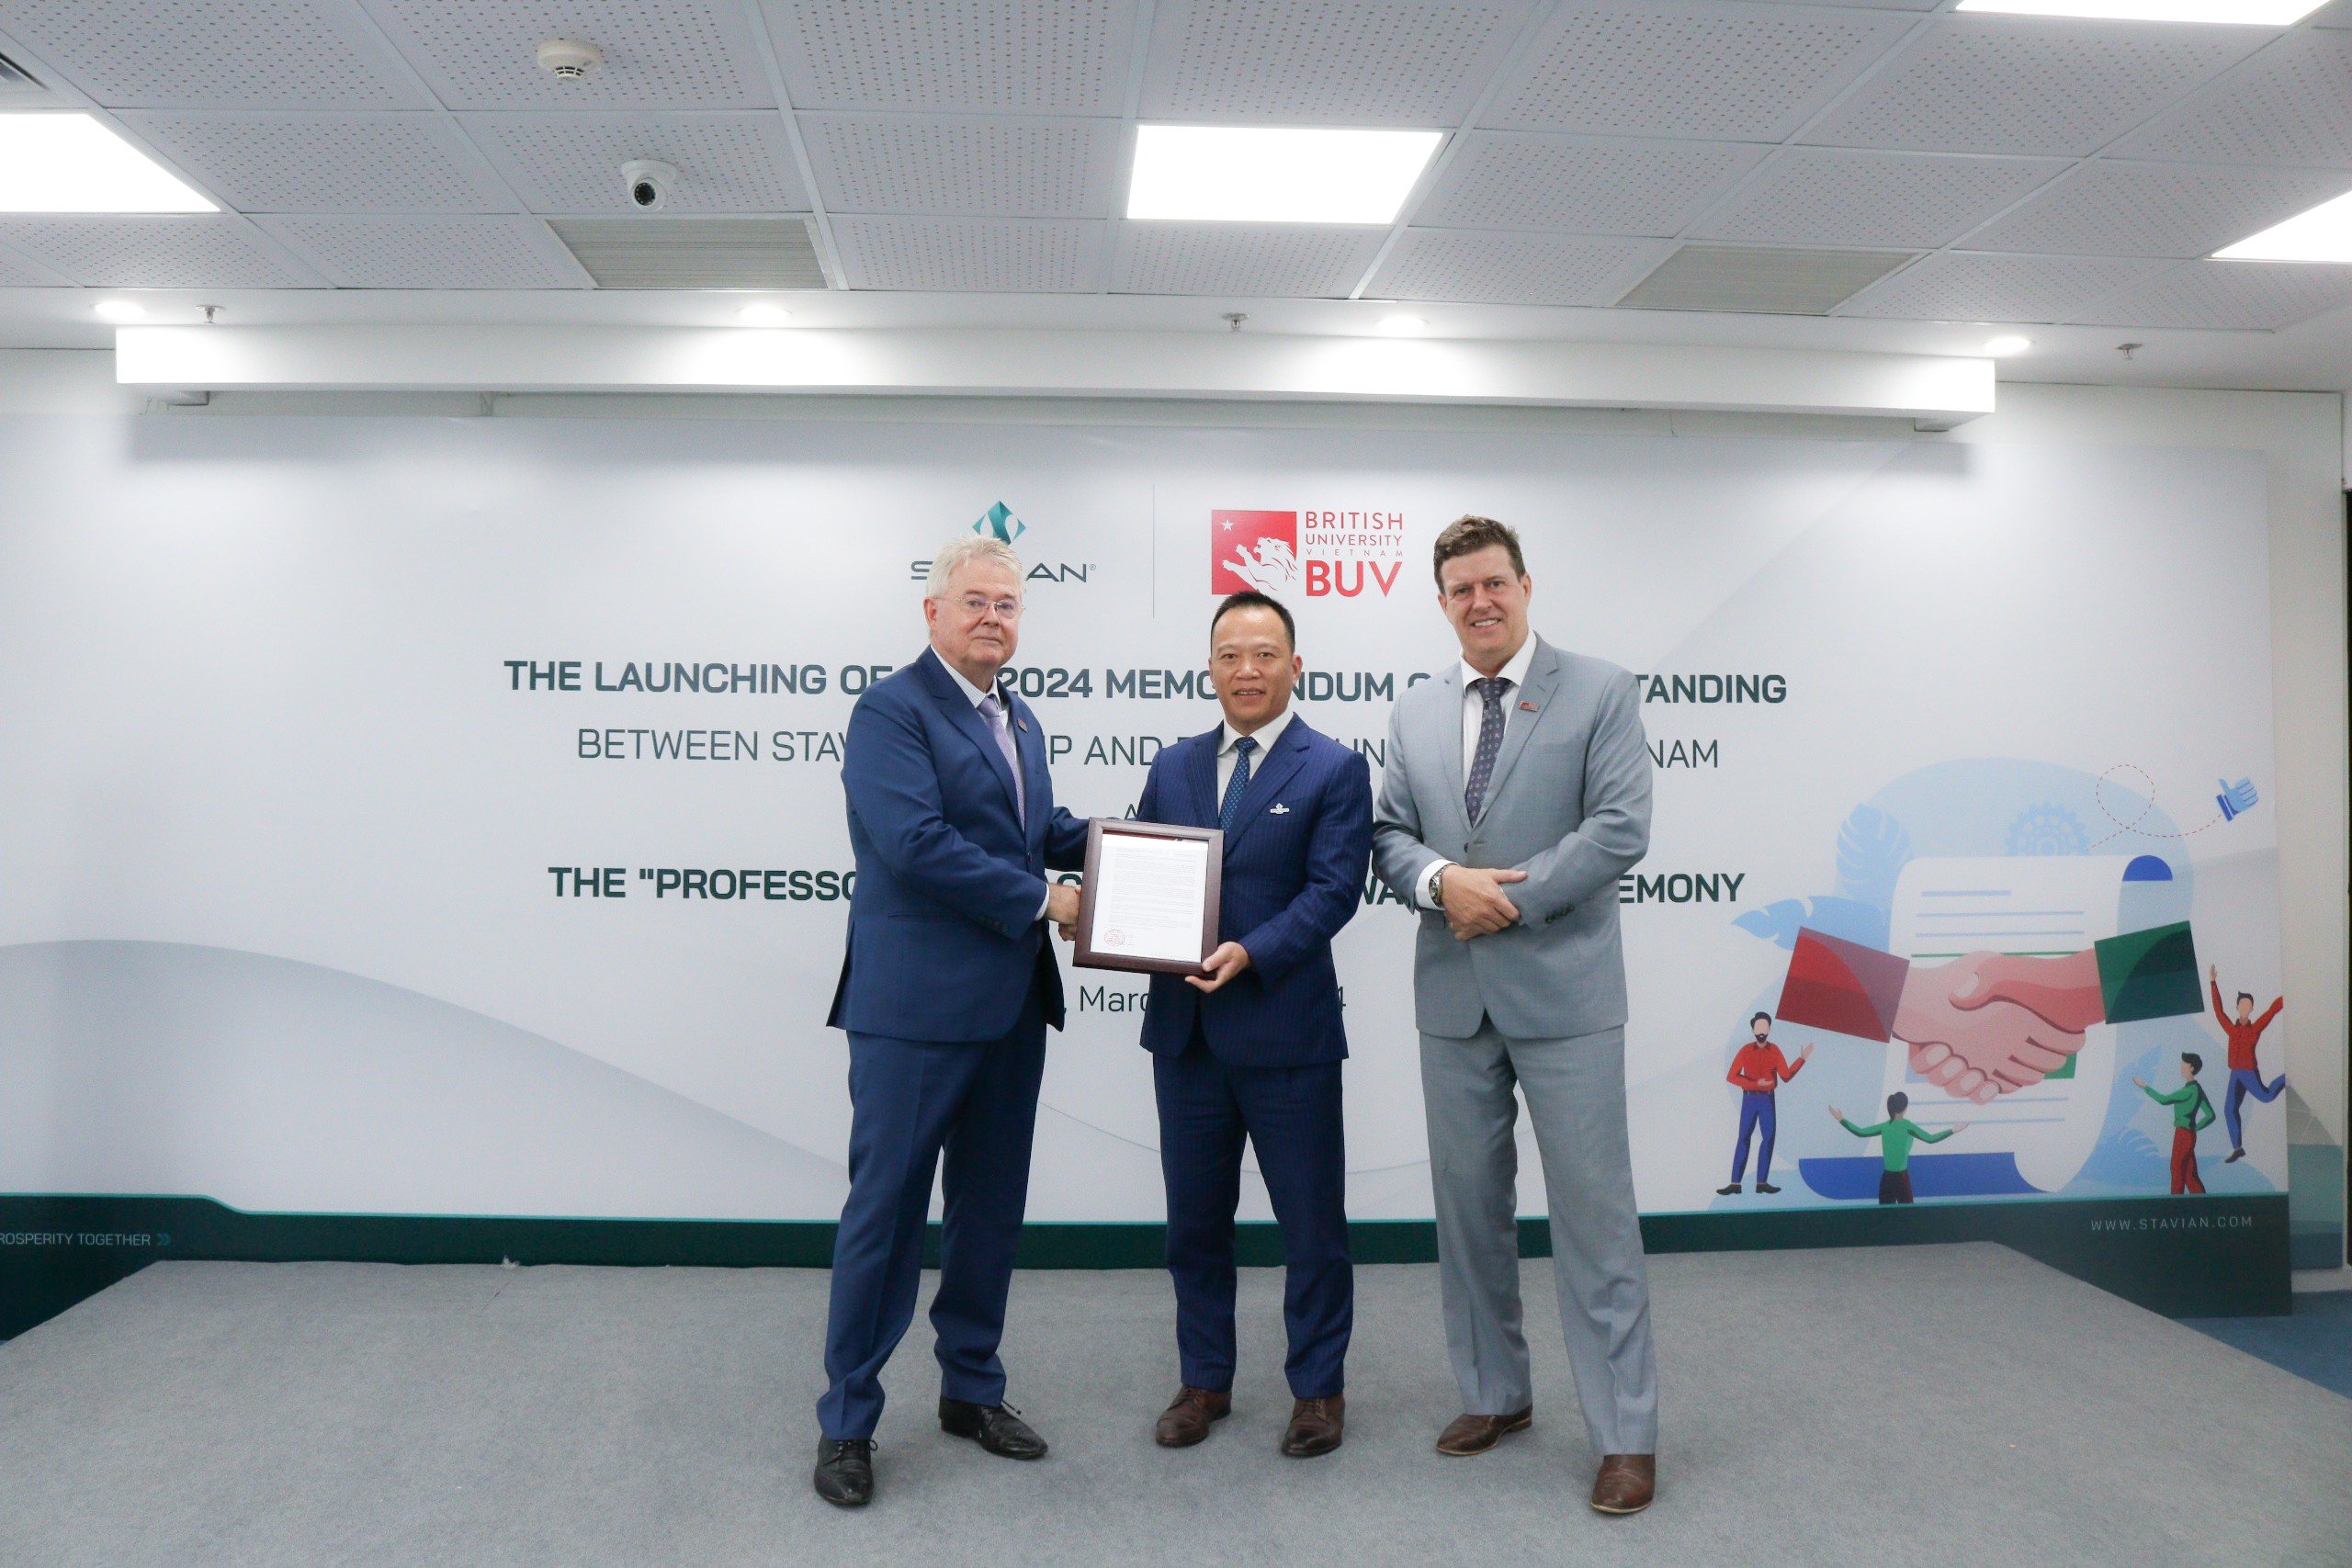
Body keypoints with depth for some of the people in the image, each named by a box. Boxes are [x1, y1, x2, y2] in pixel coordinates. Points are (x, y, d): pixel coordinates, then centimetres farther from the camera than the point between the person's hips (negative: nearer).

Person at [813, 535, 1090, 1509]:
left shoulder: (1020, 723, 16)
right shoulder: (891, 710, -11)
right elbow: (916, 843, -22)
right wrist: (1040, 900, -16)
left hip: (1010, 1006, 8)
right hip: (916, 1005, -8)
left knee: (992, 1207, 16)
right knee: (885, 1208, 2)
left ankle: (972, 1389, 33)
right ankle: (846, 1421, 17)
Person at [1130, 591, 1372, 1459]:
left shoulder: (1334, 769, -3)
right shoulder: (1173, 767, 12)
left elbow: (1334, 889, -12)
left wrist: (1251, 953, -24)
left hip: (1286, 1029, -4)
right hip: (1185, 1029, 5)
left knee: (1311, 1224, 8)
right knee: (1194, 1220, 15)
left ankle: (1318, 1387, 27)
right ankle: (1204, 1379, 32)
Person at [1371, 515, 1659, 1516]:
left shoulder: (1600, 692, -2)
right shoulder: (1415, 711, 11)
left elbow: (1620, 830, -10)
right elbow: (1389, 833, 9)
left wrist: (1510, 900, -14)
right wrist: (1439, 879, -13)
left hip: (1562, 991, -4)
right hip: (1453, 994, 5)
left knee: (1594, 1210, 0)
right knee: (1468, 1204, 13)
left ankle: (1625, 1434, 12)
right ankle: (1493, 1395, 30)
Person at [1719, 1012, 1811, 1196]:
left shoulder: (1774, 1051, 3)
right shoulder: (1745, 1051, -3)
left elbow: (1786, 1076, -2)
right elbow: (1731, 1077, -7)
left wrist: (1802, 1059, -7)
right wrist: (1755, 1084, -17)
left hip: (1768, 1099, 2)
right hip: (1749, 1099, -2)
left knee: (1769, 1139, 0)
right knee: (1743, 1139, -3)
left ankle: (1762, 1182, 7)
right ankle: (1735, 1183, -4)